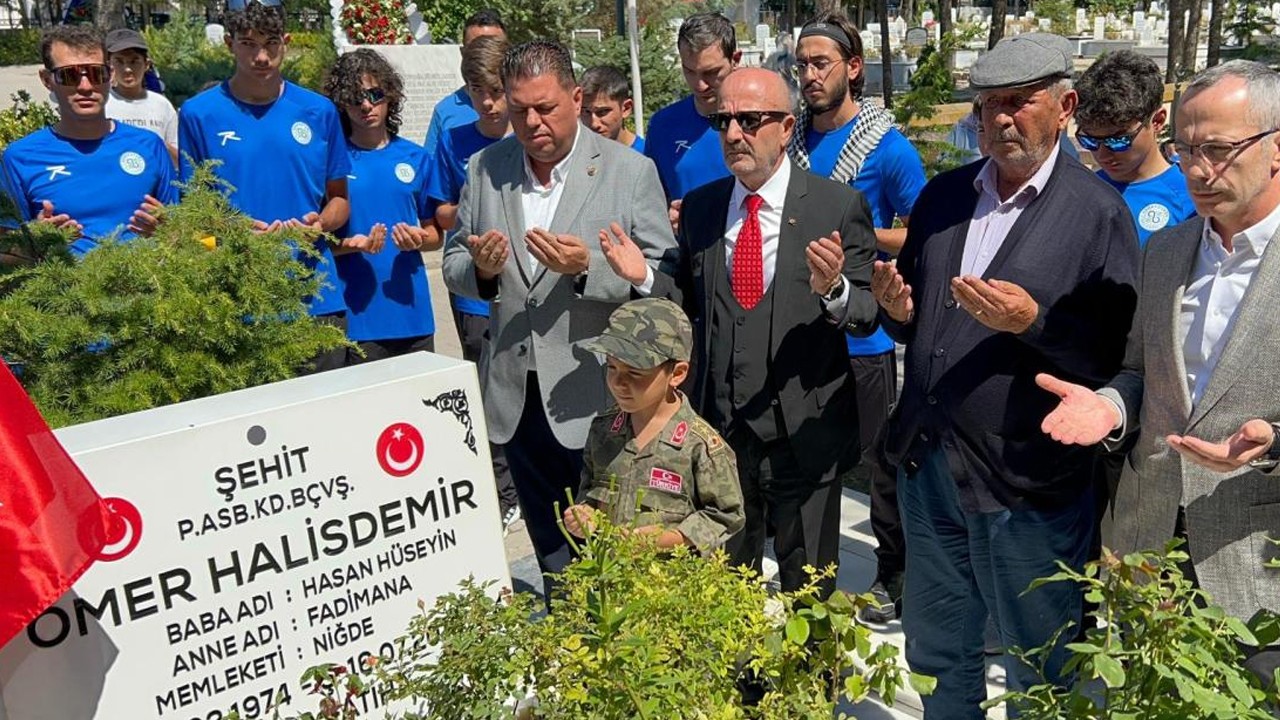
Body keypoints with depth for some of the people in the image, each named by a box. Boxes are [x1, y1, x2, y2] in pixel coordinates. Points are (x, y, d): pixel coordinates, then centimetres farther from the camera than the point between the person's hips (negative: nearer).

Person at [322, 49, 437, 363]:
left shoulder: (414, 157, 8)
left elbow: (437, 236, 14)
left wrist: (418, 240, -8)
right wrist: (354, 245, -18)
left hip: (413, 312, 3)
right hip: (356, 316, -3)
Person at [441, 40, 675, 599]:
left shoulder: (631, 171, -6)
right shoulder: (485, 169, 5)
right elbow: (454, 264, 11)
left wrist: (588, 267, -25)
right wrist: (479, 269, -13)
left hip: (597, 402, -4)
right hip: (515, 395, 4)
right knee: (551, 555, 19)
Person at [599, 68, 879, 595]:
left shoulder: (839, 206, -7)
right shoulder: (699, 207, 5)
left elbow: (868, 315, -8)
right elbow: (692, 302, 11)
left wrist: (833, 289, -29)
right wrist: (644, 277, -7)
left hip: (804, 433, -3)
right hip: (718, 429, 3)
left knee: (808, 590, 15)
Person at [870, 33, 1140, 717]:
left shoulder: (1098, 212, -10)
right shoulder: (942, 194, 8)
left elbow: (1118, 353, -13)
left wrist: (1033, 322, -27)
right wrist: (899, 310, -8)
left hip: (1027, 482, -5)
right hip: (926, 462, 5)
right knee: (935, 654, 22)